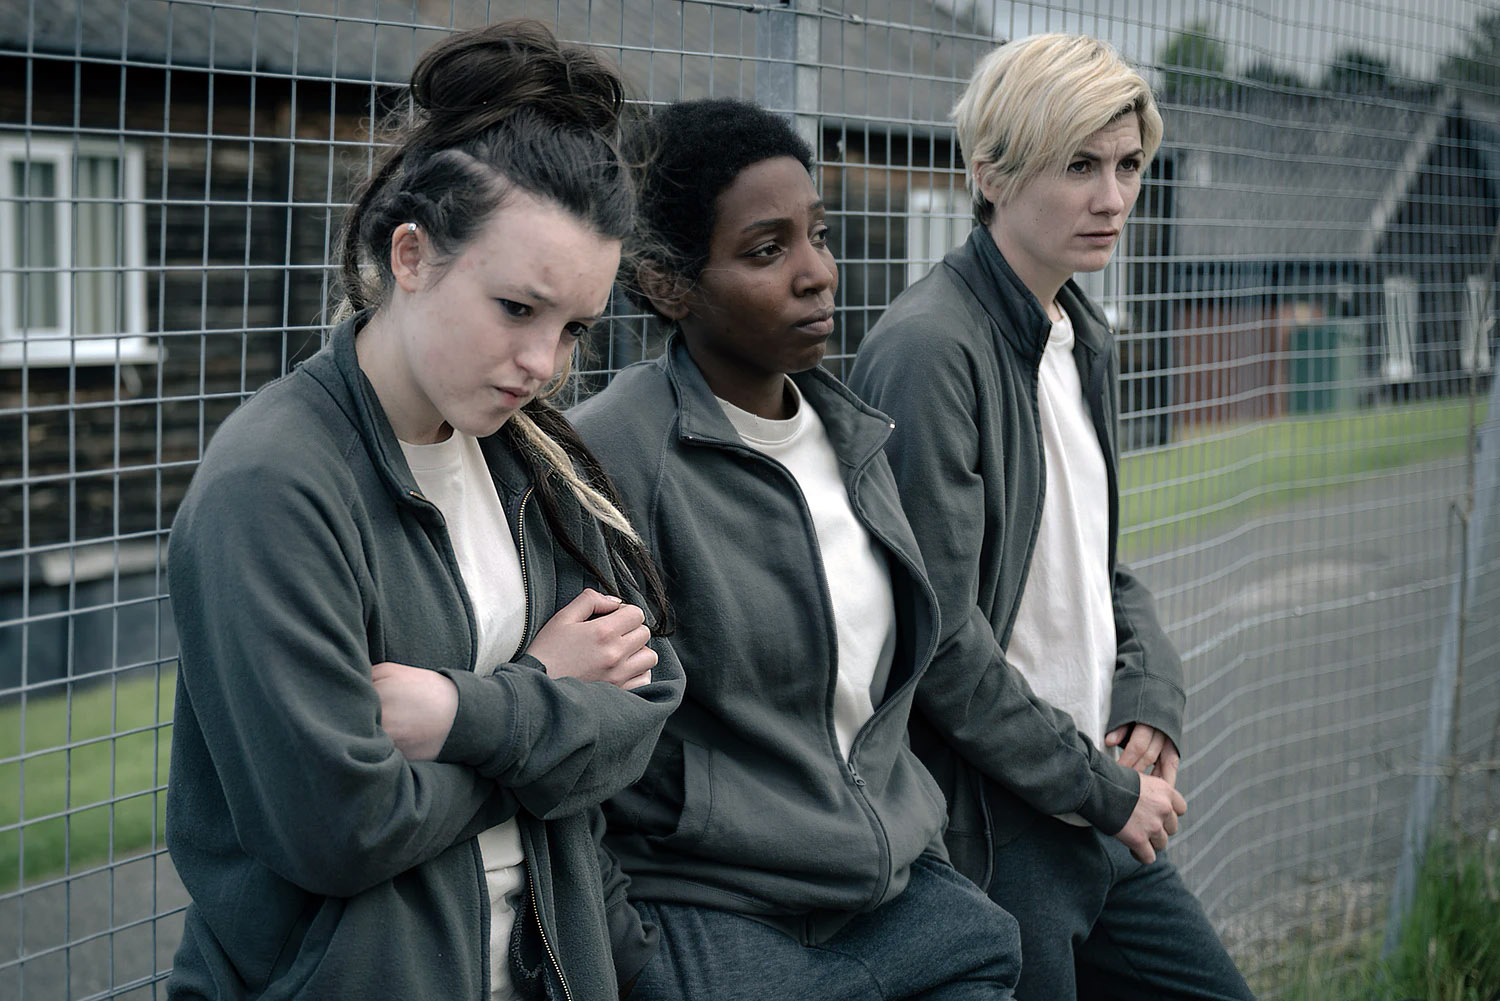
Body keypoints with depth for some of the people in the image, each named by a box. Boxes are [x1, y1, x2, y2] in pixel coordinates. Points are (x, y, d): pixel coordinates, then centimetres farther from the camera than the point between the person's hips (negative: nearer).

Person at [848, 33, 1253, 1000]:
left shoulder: (1086, 338, 11)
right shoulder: (929, 349, -17)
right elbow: (940, 635, -21)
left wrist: (1152, 700, 2)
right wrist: (1105, 788, -13)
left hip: (1102, 814, 9)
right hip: (991, 834, -8)